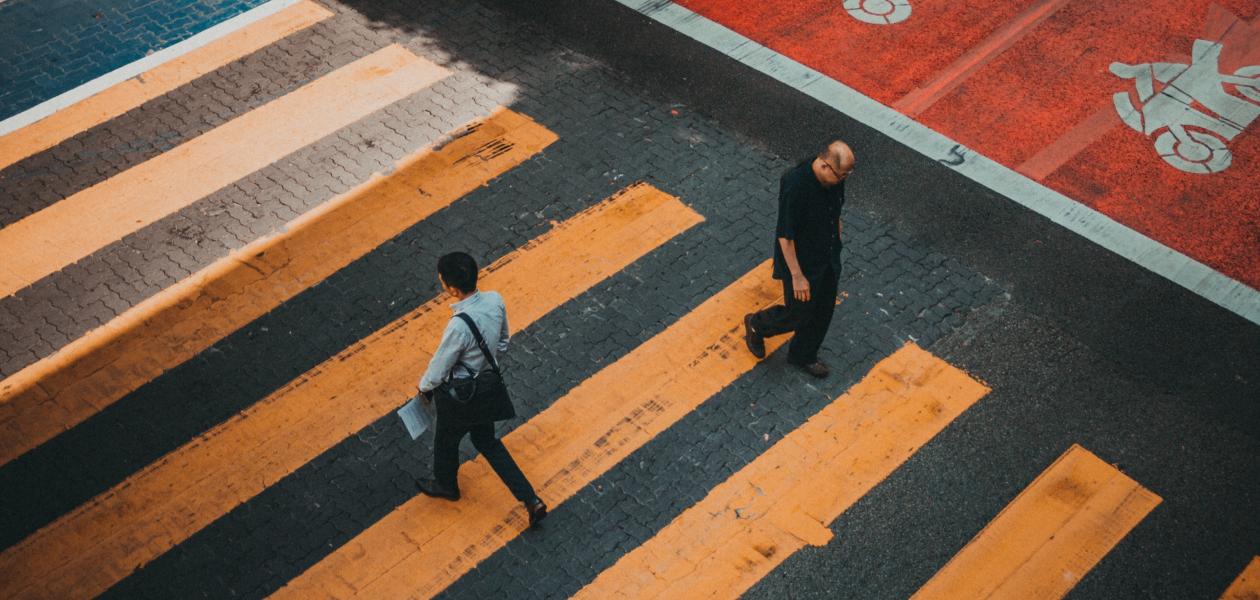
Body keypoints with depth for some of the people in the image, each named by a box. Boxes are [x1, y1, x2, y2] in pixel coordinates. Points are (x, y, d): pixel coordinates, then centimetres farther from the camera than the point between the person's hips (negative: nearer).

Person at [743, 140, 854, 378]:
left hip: (828, 258, 7)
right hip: (801, 261, -7)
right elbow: (785, 236, -27)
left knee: (822, 312, 20)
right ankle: (756, 324, 40)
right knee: (798, 315, 11)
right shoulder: (795, 186, -35)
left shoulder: (834, 176, -13)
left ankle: (803, 356, 45)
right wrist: (797, 276, -22)